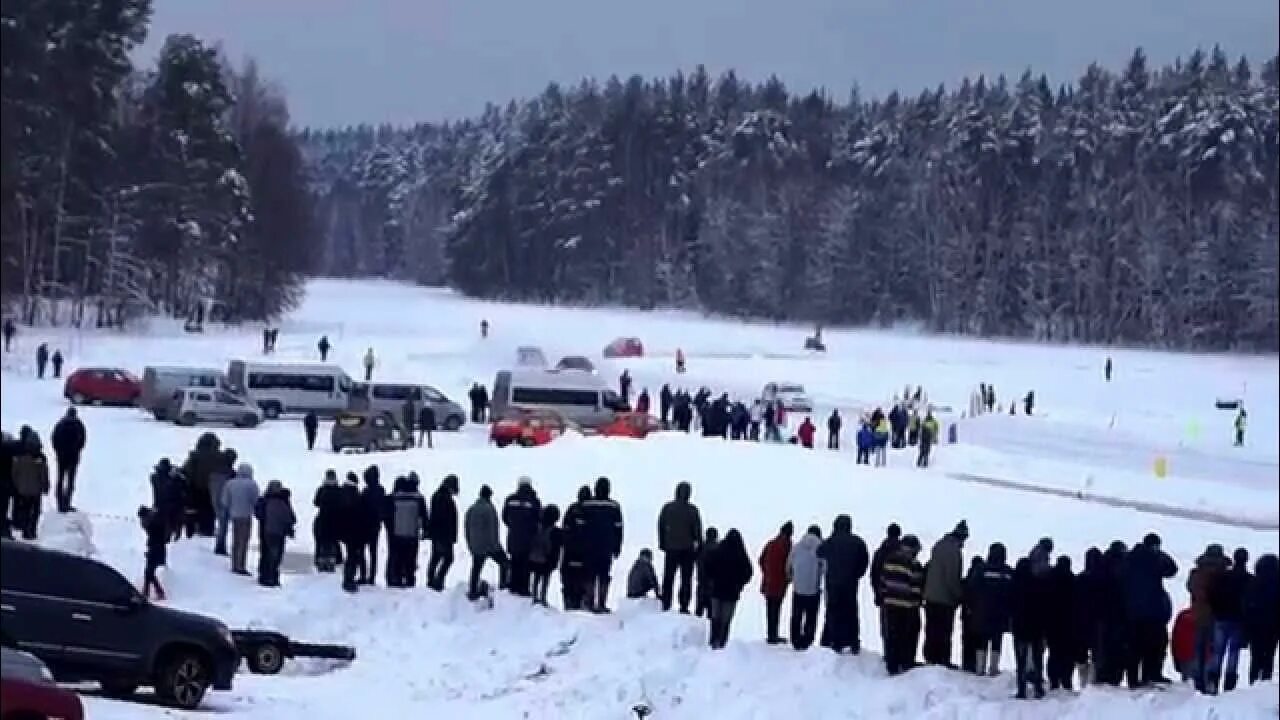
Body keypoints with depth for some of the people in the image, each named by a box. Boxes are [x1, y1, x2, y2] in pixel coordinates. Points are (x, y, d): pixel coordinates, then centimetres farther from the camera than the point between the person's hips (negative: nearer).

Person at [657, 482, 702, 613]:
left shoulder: (667, 508, 0)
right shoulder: (692, 510, -8)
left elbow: (661, 527, 5)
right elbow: (697, 530, -5)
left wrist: (662, 544, 13)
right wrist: (698, 546, 4)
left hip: (671, 548, 2)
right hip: (687, 549, -2)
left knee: (668, 578, 10)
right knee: (686, 579, 4)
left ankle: (665, 605, 7)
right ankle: (684, 606, 0)